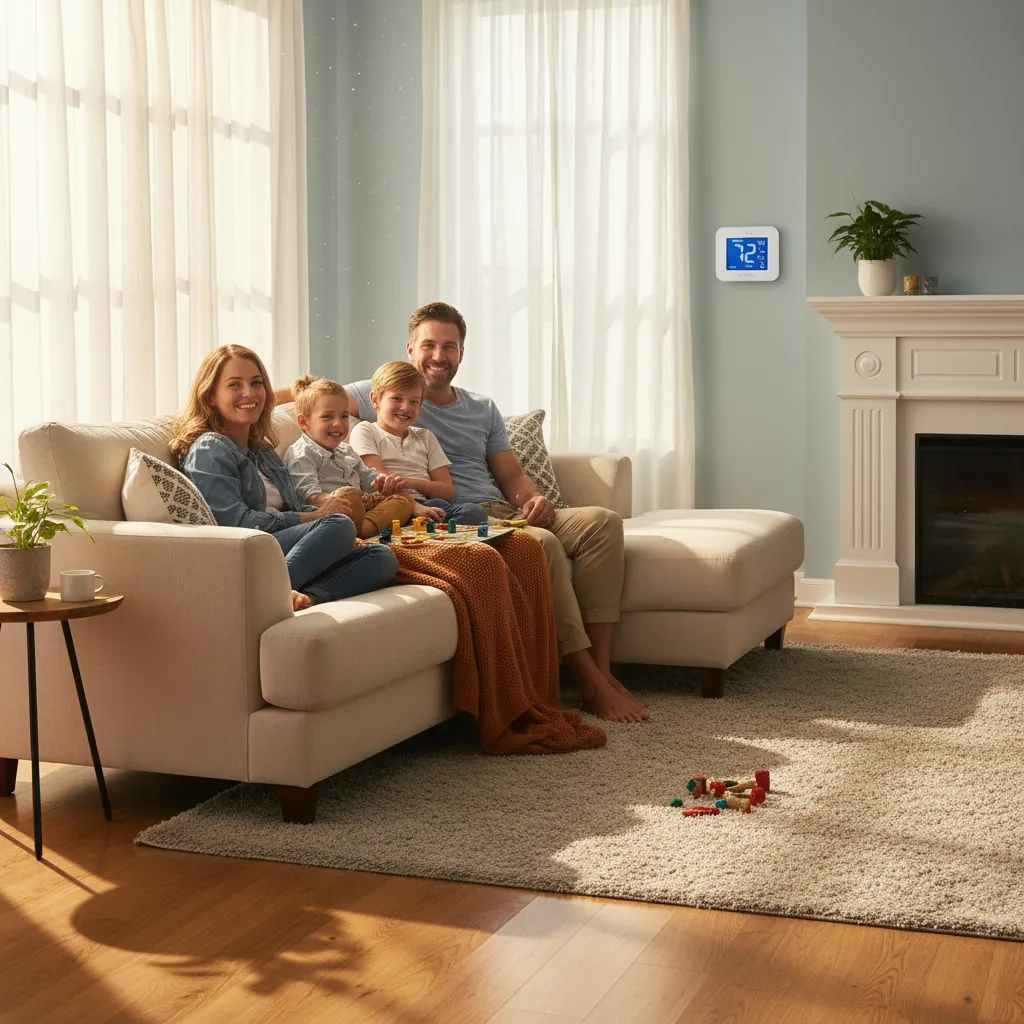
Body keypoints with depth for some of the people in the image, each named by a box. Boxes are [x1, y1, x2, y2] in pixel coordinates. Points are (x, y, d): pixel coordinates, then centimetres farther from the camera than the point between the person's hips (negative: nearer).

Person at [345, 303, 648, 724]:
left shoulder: (483, 410, 26)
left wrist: (534, 499, -4)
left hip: (505, 514, 7)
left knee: (602, 521, -17)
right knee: (543, 543, -35)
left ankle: (602, 669, -24)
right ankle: (590, 683, -30)